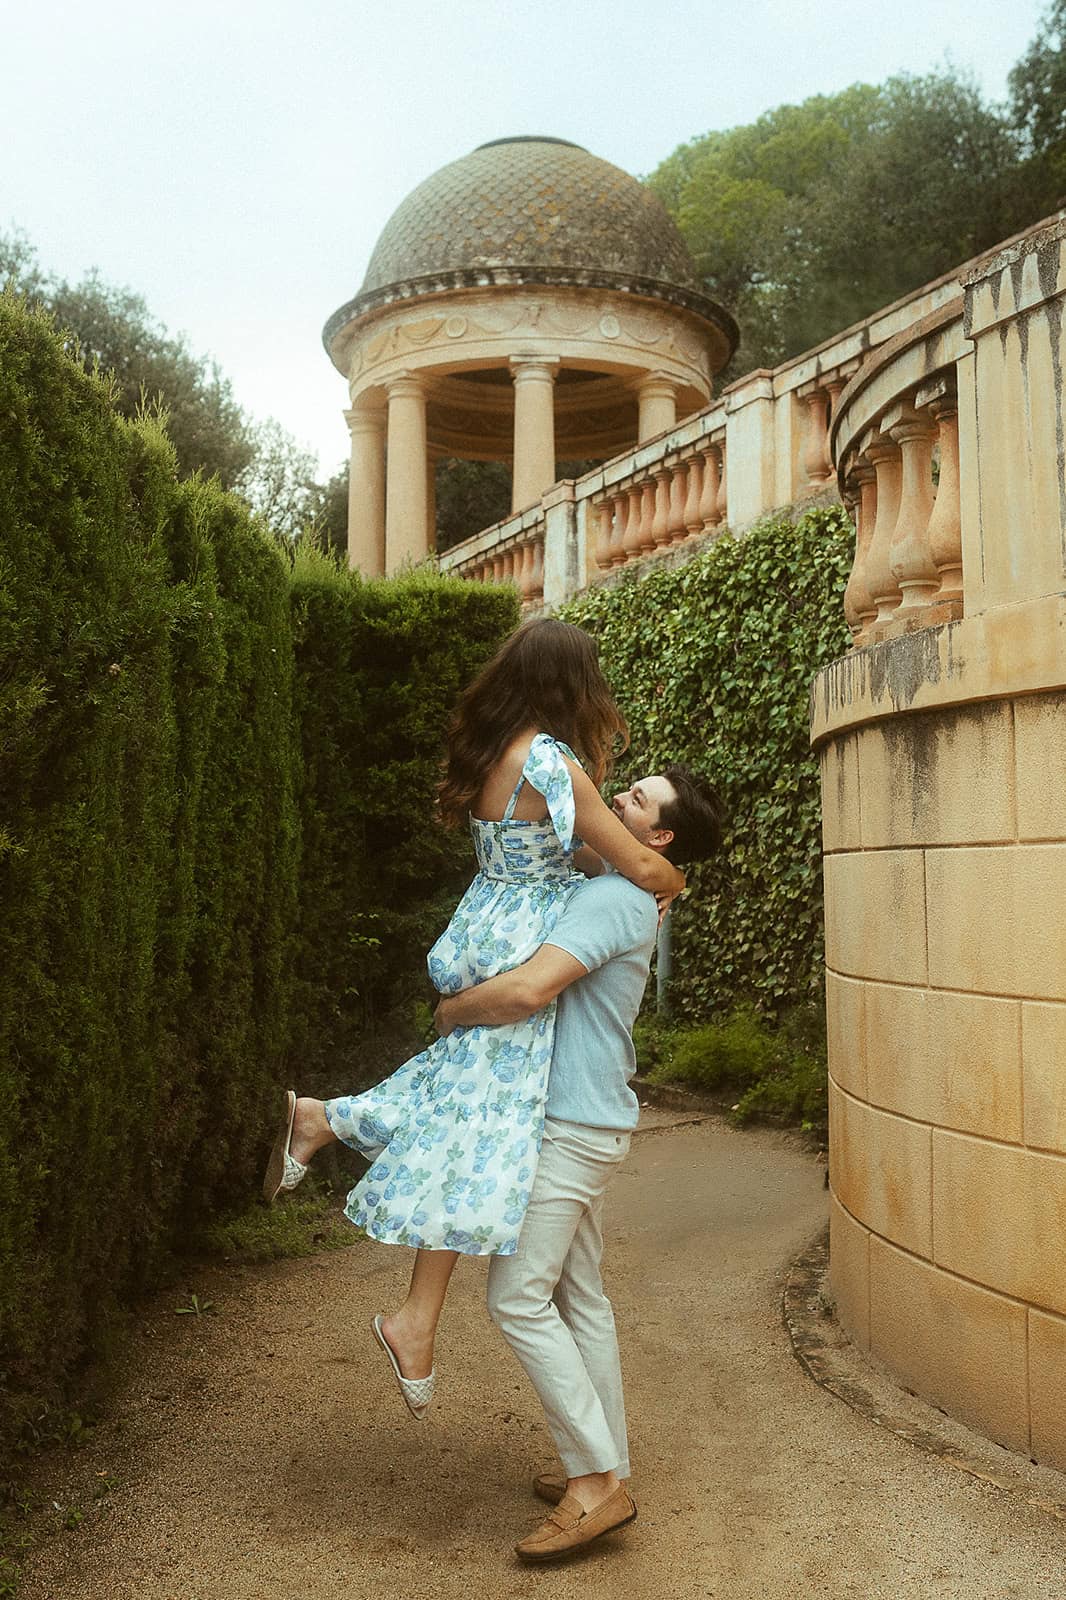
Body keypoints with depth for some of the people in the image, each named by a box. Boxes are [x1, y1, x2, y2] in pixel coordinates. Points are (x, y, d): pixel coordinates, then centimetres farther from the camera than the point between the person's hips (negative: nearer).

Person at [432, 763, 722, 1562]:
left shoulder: (611, 898, -20)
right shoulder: (620, 896, 12)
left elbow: (527, 988, -30)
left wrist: (452, 1010, -12)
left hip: (572, 1128, -10)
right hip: (582, 1121, 10)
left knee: (520, 1299, -5)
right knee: (580, 1296, 15)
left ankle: (600, 1482, 4)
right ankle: (605, 1465, 26)